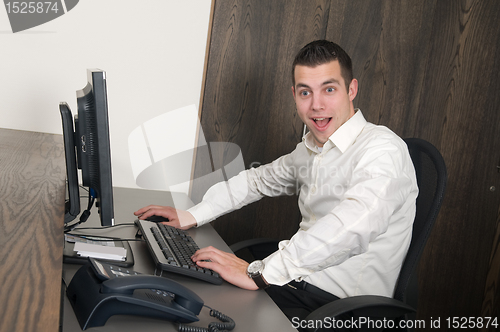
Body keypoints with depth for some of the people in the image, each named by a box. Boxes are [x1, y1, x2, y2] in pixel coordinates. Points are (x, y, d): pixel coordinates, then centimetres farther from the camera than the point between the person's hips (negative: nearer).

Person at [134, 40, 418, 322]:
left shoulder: (383, 150, -19)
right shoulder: (311, 148, 10)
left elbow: (351, 228, -36)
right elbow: (259, 180, 24)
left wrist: (258, 274, -34)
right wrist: (191, 216, 14)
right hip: (302, 282, 7)